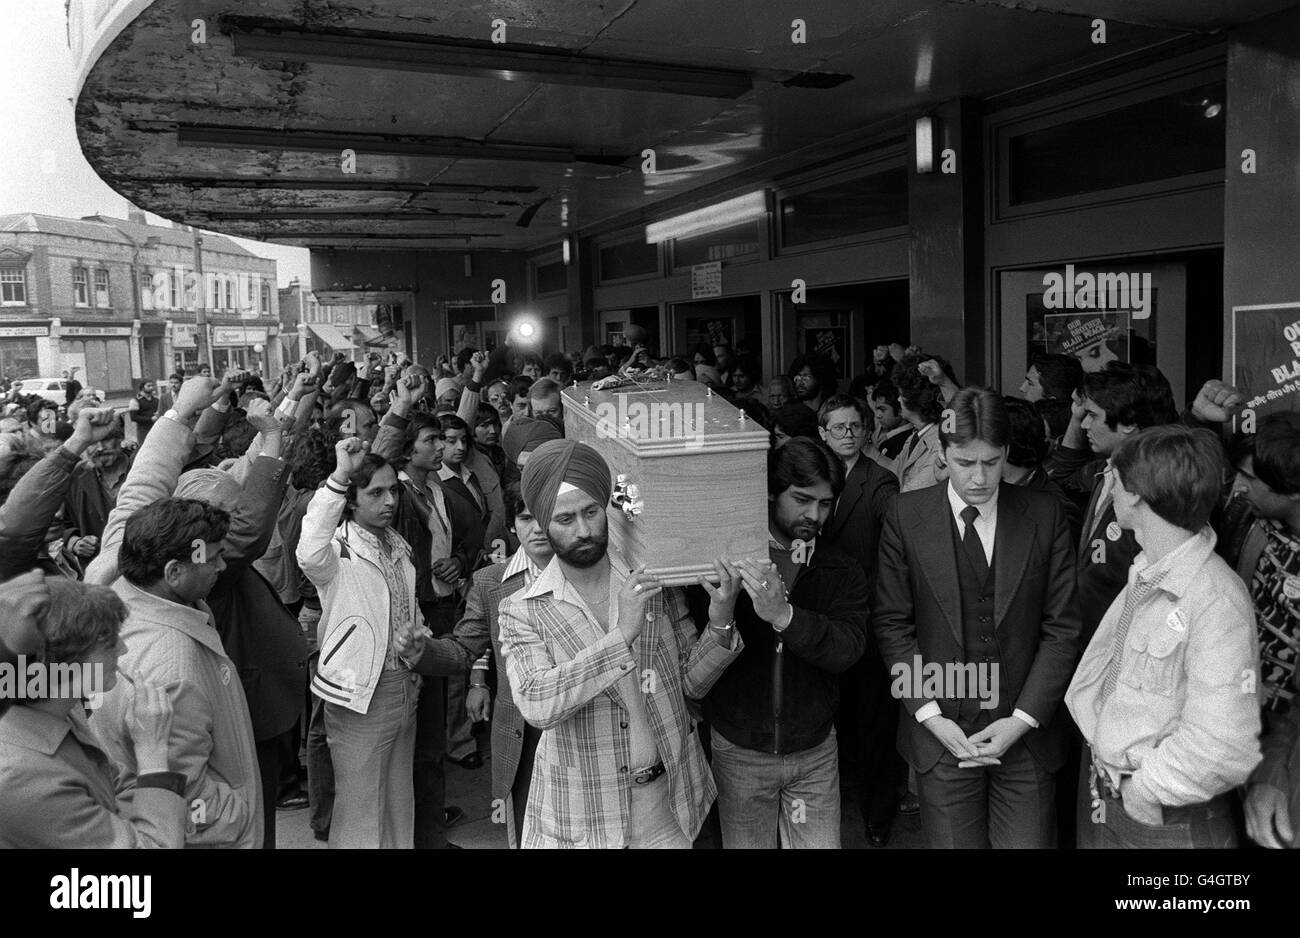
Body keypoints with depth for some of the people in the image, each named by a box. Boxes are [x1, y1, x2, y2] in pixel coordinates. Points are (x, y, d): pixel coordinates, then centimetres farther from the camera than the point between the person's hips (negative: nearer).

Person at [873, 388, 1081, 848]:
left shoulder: (1045, 514, -2)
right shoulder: (906, 515, -4)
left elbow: (1062, 628, -1)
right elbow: (892, 624, -3)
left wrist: (1023, 719, -8)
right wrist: (931, 715, -9)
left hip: (1025, 733, 1)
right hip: (941, 732, 0)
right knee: (953, 842, 10)